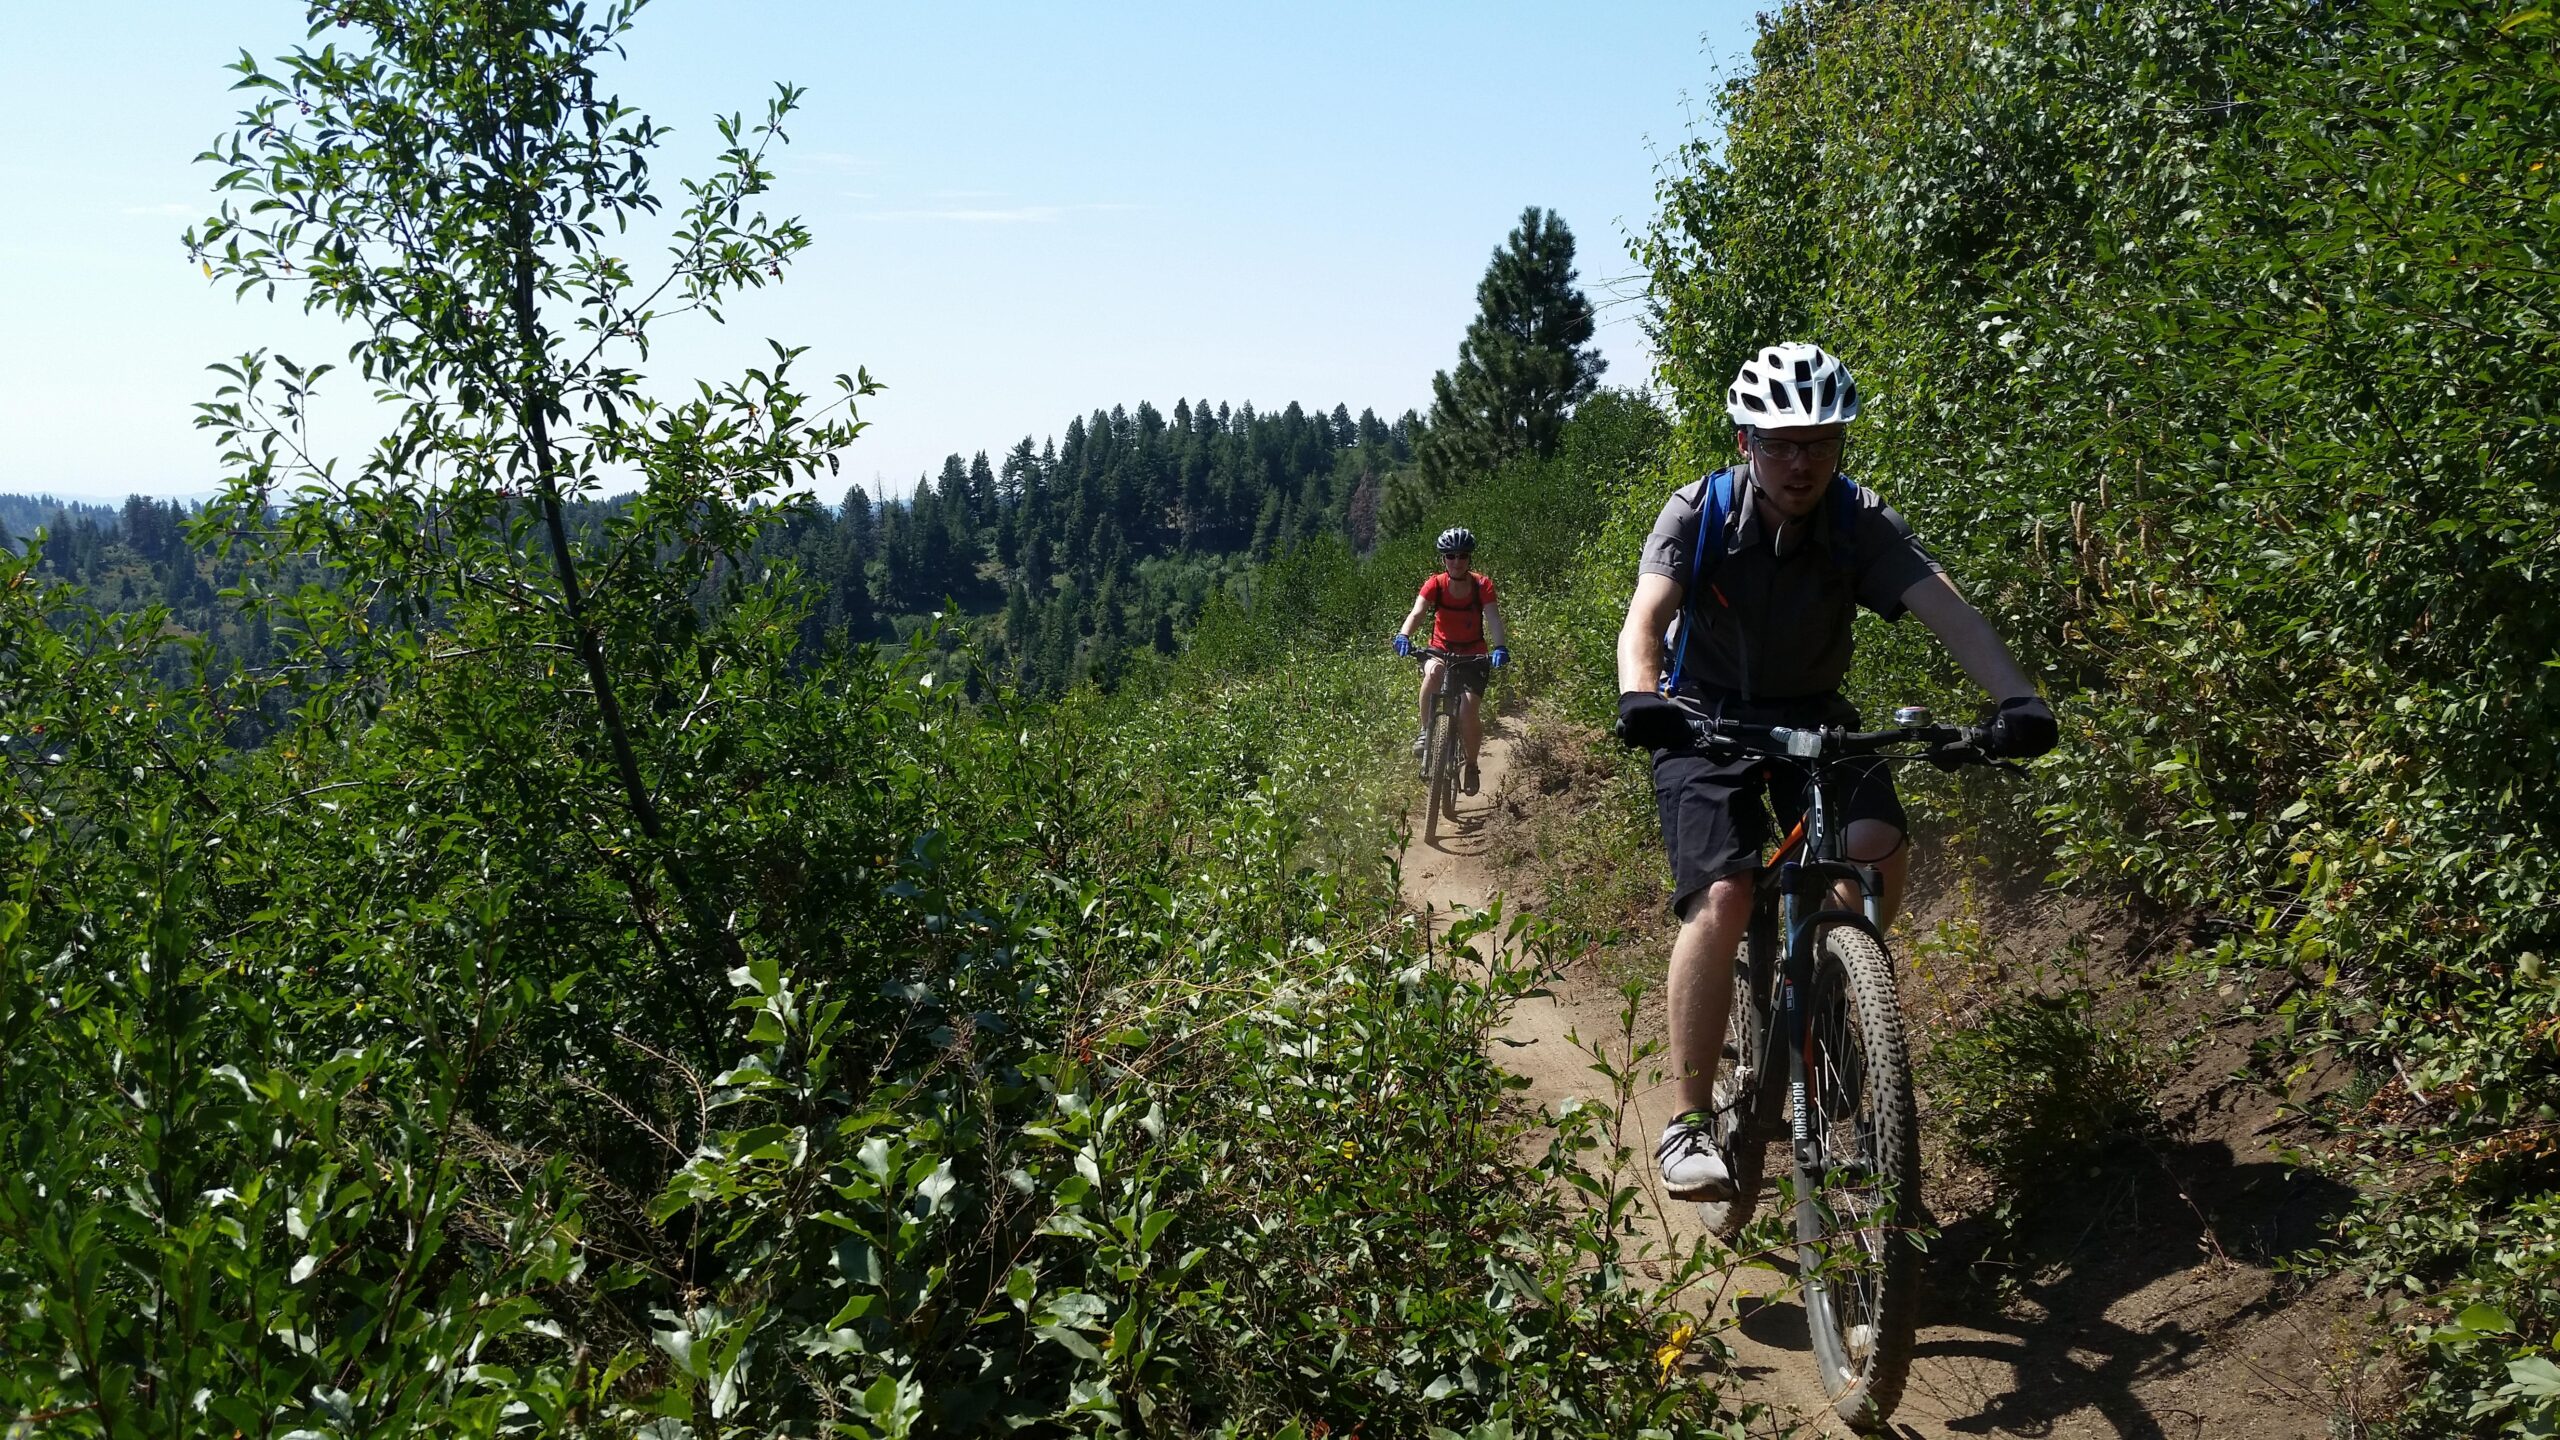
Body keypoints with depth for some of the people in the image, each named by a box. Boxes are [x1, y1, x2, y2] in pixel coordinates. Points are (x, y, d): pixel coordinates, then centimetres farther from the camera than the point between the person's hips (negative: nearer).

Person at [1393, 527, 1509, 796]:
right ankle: (1425, 733, -18)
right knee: (1433, 671, -37)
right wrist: (1403, 636, -48)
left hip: (1473, 655, 0)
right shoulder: (1435, 585, -13)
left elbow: (1493, 618, -26)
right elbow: (1416, 613, -26)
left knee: (1468, 712, -18)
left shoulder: (1482, 586, -14)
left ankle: (1471, 765, 8)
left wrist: (1500, 647, -45)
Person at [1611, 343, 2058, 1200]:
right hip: (1708, 722, -2)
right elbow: (1644, 617, -29)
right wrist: (1638, 694, -52)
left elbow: (1944, 608, -25)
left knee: (1880, 850, -25)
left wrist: (2016, 696, -42)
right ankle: (1689, 1119, -13)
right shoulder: (1699, 514, -16)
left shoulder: (1861, 521, -12)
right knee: (1723, 899, -22)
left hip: (1813, 718, 3)